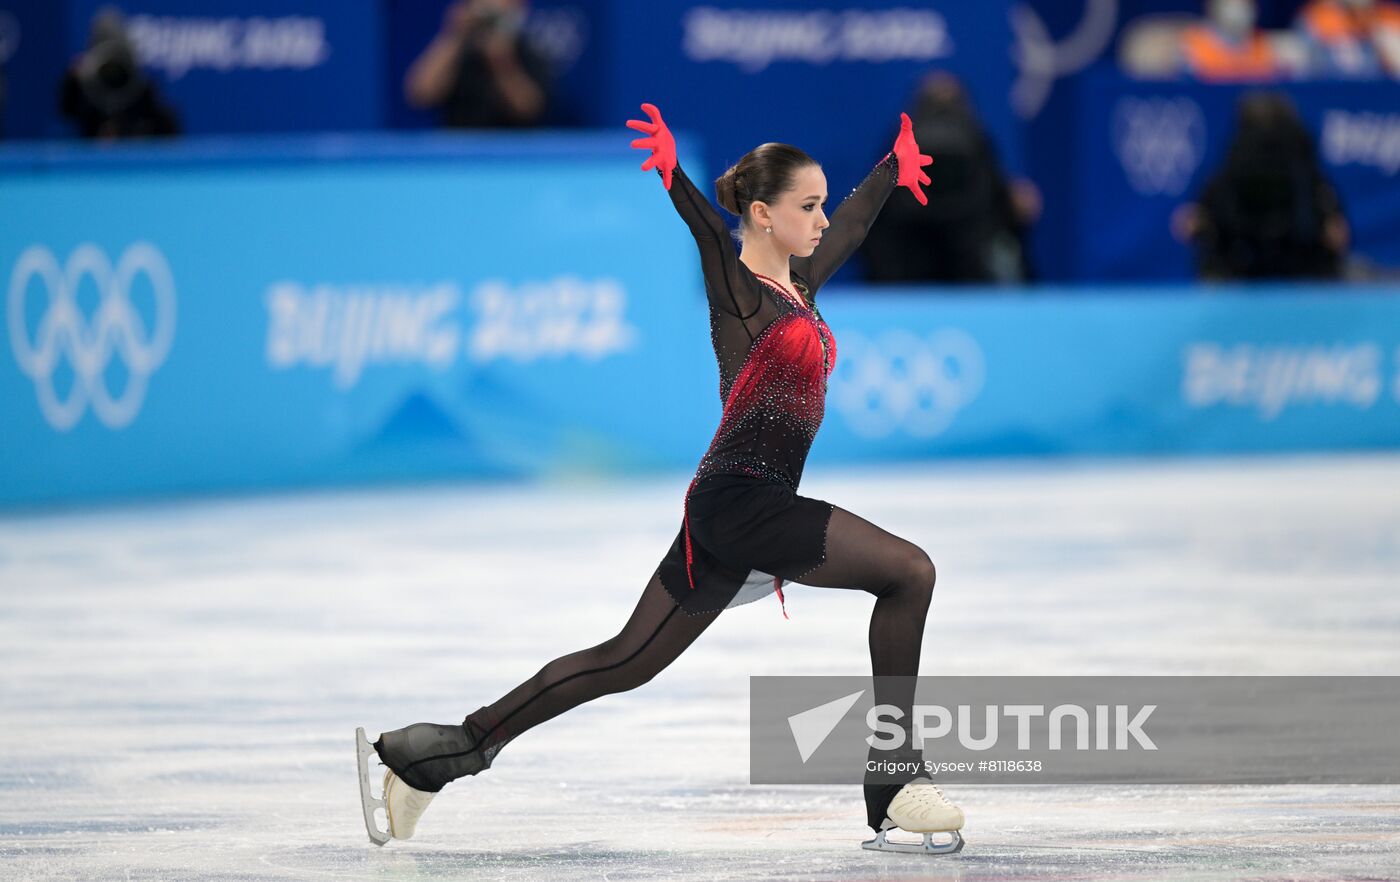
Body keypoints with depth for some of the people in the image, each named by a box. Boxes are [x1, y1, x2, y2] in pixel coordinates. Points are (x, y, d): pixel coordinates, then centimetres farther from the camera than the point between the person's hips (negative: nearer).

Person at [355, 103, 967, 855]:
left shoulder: (798, 283, 17)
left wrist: (895, 168, 51)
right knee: (909, 571, -12)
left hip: (739, 511, 9)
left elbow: (851, 225, 35)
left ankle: (419, 759, 7)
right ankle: (895, 792, -12)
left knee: (626, 661, 6)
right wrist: (672, 175, -46)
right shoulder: (737, 289, -6)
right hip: (737, 497, -9)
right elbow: (706, 229, -27)